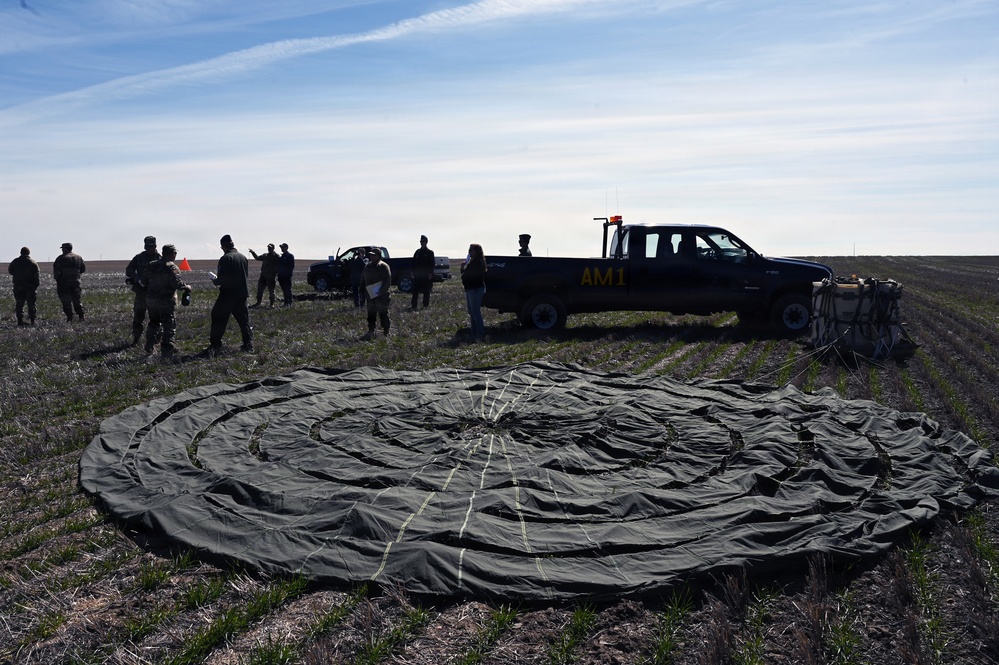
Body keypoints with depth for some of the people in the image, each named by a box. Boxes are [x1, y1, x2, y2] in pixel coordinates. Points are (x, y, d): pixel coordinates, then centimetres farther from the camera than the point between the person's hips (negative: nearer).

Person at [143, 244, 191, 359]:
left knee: (154, 323, 24)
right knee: (169, 326, 0)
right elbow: (177, 283, -23)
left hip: (151, 300, 7)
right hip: (166, 301, -7)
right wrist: (187, 288, -6)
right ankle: (166, 351, -3)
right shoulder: (171, 267, -16)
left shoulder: (151, 265, 6)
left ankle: (149, 347, 29)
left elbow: (144, 281, 11)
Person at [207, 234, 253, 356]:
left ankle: (215, 347, -1)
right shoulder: (243, 258, 7)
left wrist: (215, 281, 2)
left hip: (228, 294, -6)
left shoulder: (225, 258, -13)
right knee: (244, 321, 13)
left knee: (219, 321, 1)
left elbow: (223, 278, -18)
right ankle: (248, 346, 14)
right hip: (242, 294, 6)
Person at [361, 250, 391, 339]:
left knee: (383, 314, 1)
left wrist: (381, 292, -20)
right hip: (370, 295, 6)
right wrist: (364, 293, 10)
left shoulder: (384, 266, -8)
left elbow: (388, 281, -14)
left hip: (382, 296, -6)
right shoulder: (367, 267, 12)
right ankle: (371, 331, 12)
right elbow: (364, 281, 18)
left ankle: (386, 333, 9)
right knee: (371, 314, 7)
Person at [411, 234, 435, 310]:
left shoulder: (430, 252, 1)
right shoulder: (417, 252, 14)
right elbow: (414, 263, 14)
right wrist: (413, 272, 6)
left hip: (426, 275, -4)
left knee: (426, 291, 1)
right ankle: (414, 306, 4)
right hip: (417, 275, 4)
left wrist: (430, 274, -13)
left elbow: (432, 264, -4)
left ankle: (425, 305, 9)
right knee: (415, 290, 2)